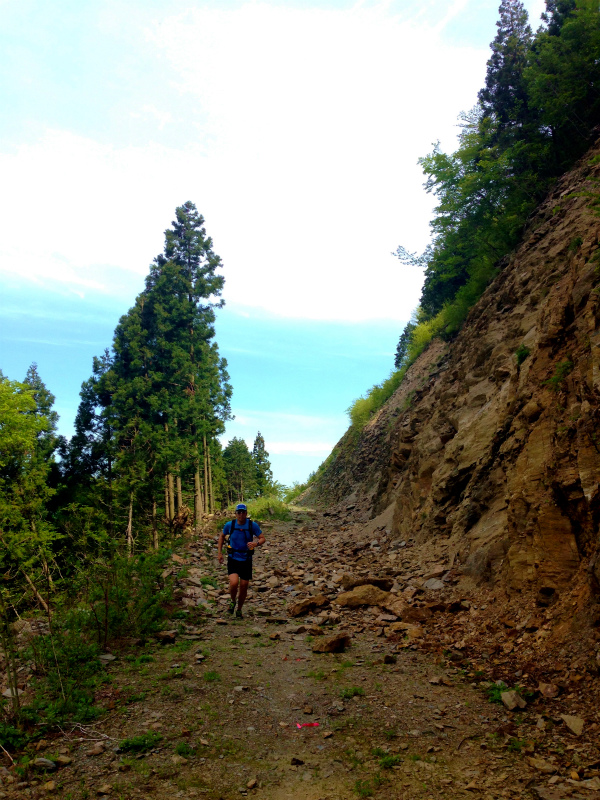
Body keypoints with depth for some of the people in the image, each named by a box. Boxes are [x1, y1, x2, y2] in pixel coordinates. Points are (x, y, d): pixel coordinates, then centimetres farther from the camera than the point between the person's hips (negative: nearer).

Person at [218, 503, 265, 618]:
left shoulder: (253, 525, -9)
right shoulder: (229, 525, -7)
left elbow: (262, 538, -7)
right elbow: (222, 536, 12)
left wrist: (256, 543, -30)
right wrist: (220, 552, 6)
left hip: (246, 560, 1)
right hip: (233, 559, -1)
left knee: (244, 587, 7)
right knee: (234, 583, -20)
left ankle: (239, 610, 33)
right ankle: (233, 601, 13)